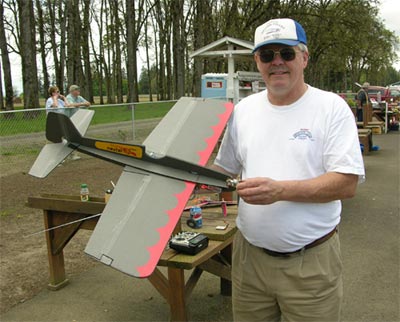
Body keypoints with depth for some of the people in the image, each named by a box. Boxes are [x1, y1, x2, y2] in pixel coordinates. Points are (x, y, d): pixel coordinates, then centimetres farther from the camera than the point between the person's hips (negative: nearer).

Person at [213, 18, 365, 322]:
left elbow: (347, 183, -14)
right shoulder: (243, 109, 5)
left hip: (311, 261, -3)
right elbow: (224, 169, 14)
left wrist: (280, 190, -25)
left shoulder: (332, 107, -8)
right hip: (250, 254, 4)